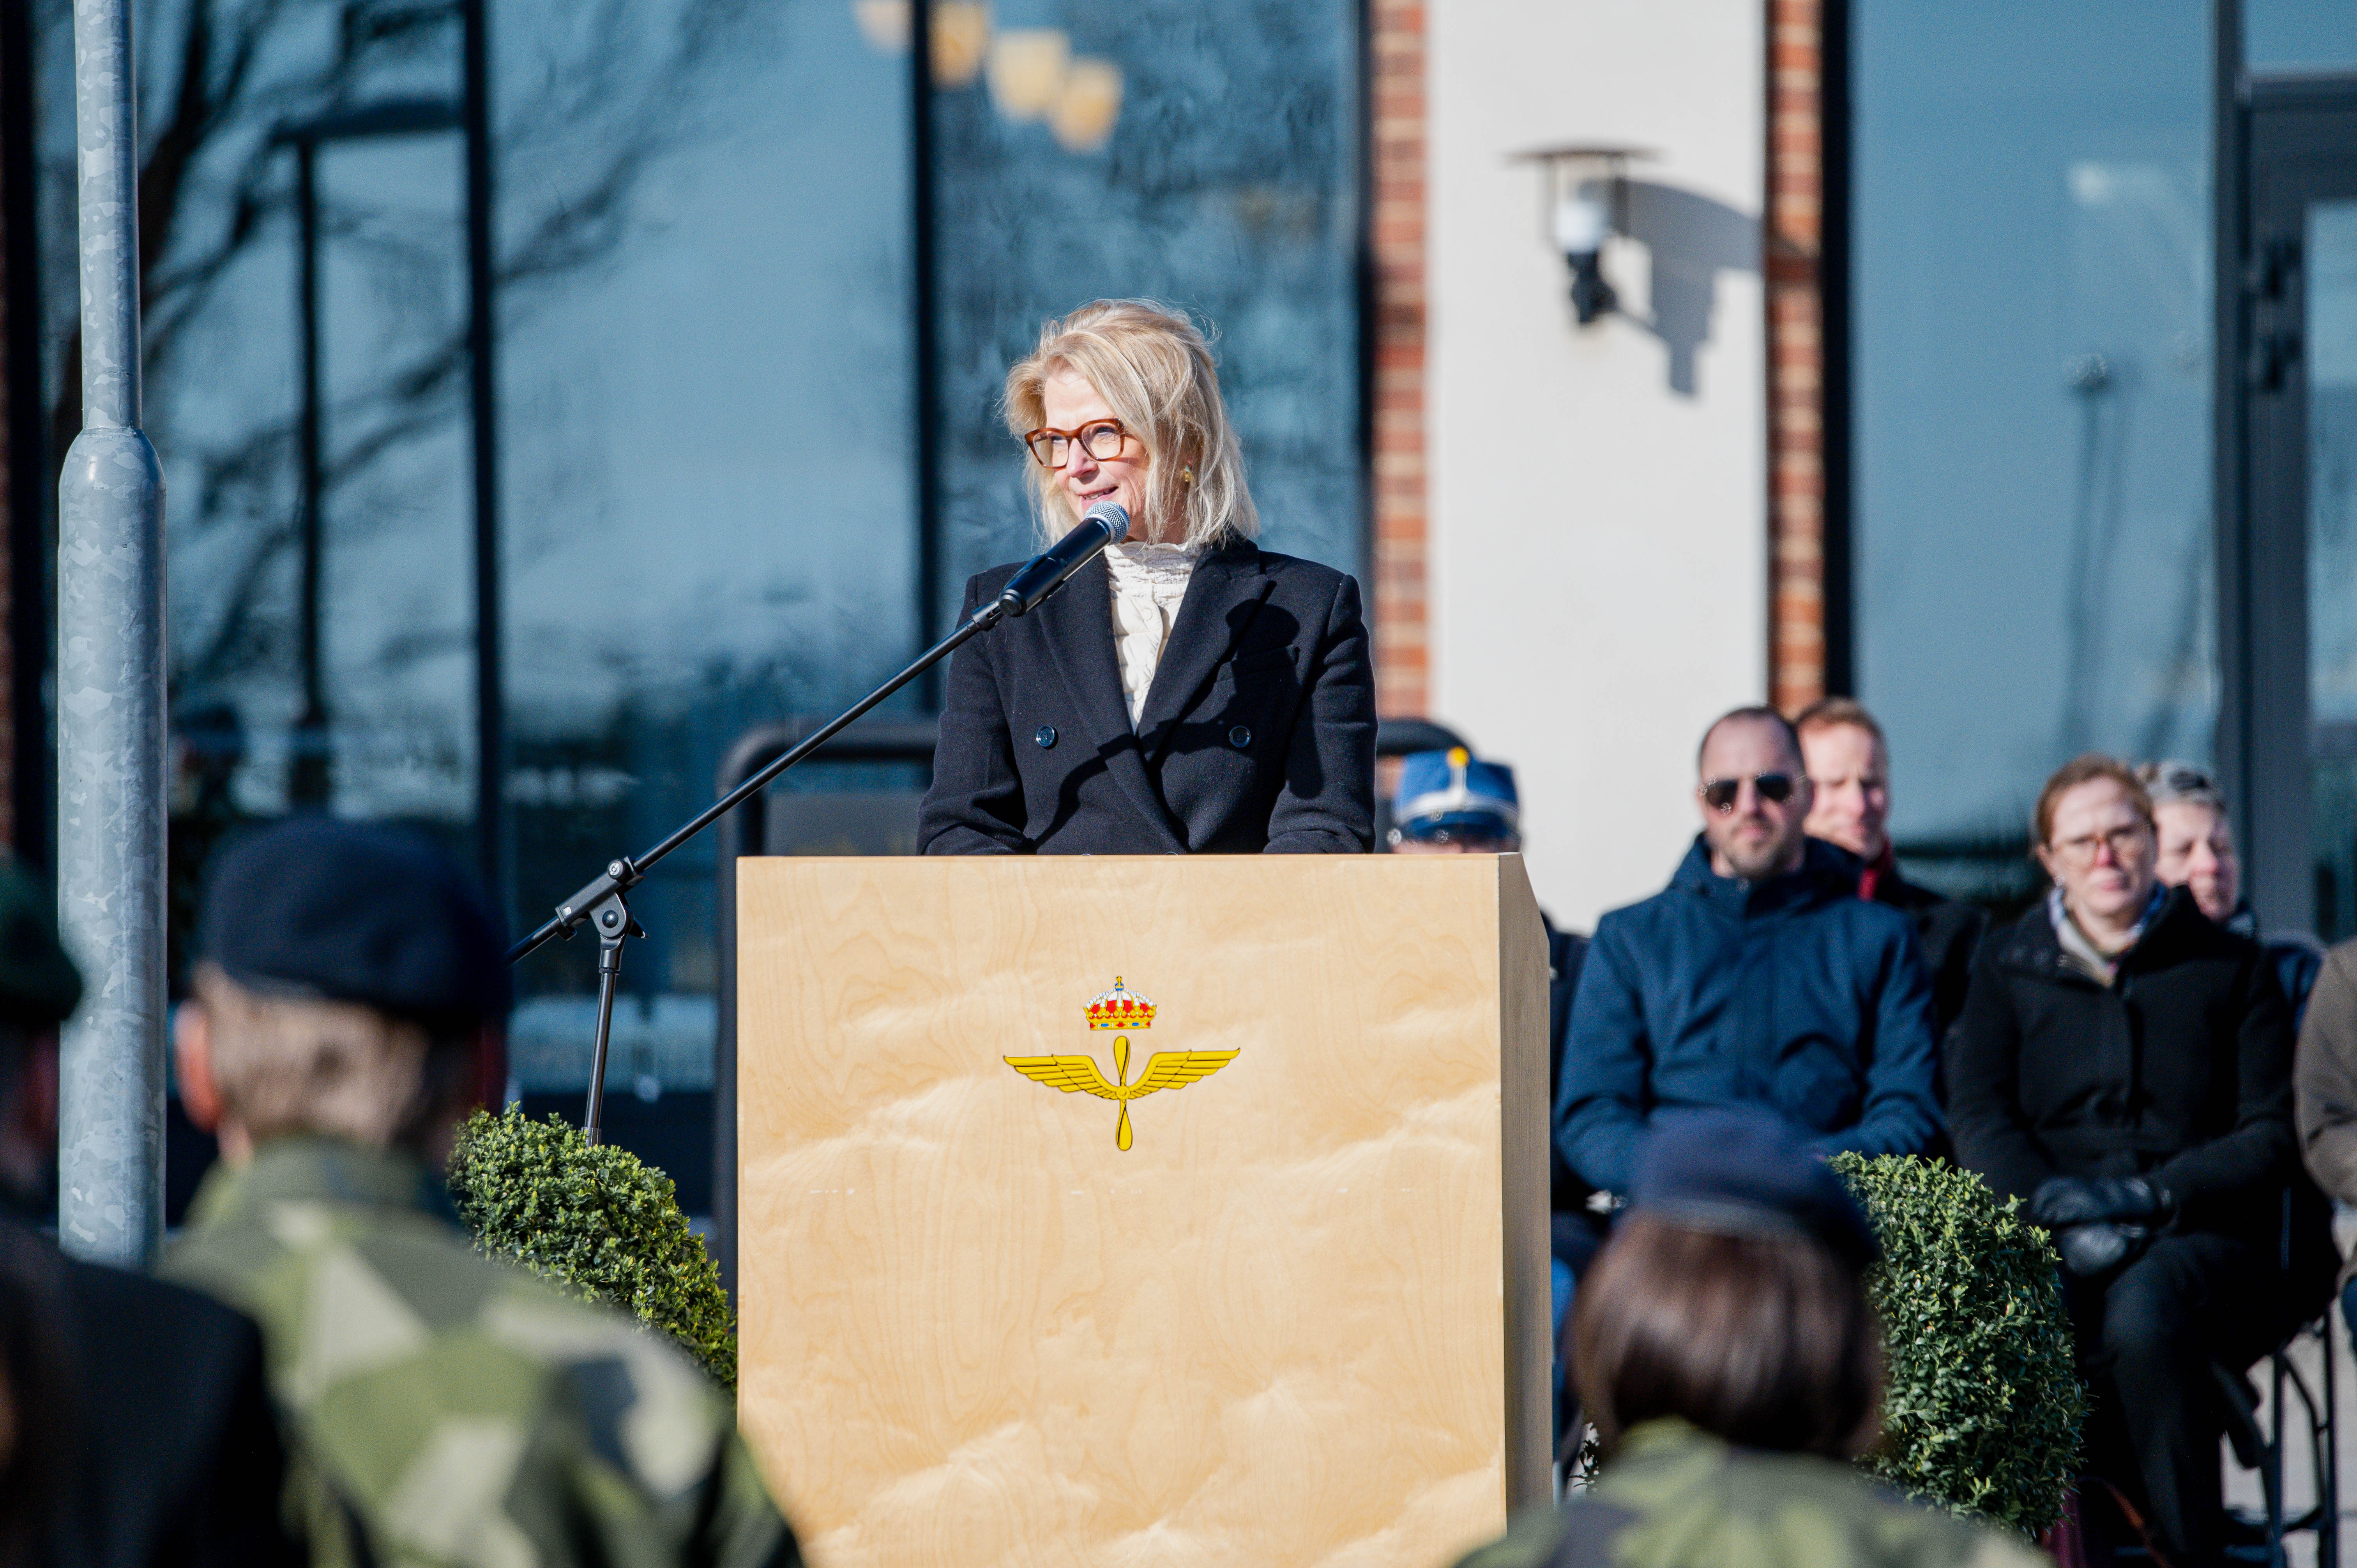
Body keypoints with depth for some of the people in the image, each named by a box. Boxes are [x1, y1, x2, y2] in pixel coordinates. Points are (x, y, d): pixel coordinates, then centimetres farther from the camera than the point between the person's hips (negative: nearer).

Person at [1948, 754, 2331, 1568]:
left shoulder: (2230, 967, 11)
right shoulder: (2009, 966, 15)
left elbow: (2271, 1135, 4)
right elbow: (1978, 1118, 4)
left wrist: (2149, 1196, -13)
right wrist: (2062, 1215, -15)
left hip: (2200, 1230, -1)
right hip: (2051, 1237, 1)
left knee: (2143, 1313, -37)